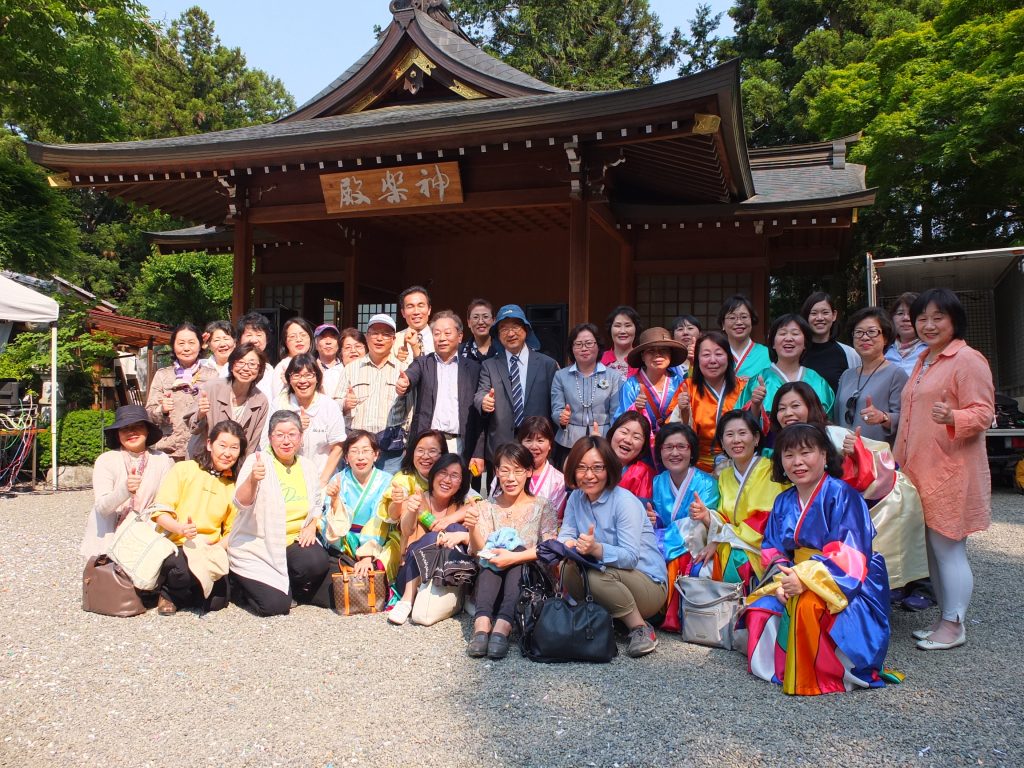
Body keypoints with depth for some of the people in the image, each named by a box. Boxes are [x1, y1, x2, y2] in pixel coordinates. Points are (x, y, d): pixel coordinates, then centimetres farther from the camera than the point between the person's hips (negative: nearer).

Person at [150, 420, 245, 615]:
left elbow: (232, 529, 13)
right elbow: (160, 512, -6)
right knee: (184, 573, -37)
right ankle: (168, 591, 0)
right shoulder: (184, 469, 0)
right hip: (175, 546, -4)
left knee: (216, 602, -19)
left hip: (209, 552, 4)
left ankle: (178, 596, 14)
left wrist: (219, 547, -8)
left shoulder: (234, 486, 14)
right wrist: (180, 528, -25)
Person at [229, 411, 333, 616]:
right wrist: (252, 479, -43)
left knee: (318, 562, -28)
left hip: (295, 542, 4)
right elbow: (241, 503, -22)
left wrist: (312, 525, -1)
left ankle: (287, 587, 6)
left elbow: (317, 504, 20)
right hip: (257, 544, -4)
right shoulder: (258, 461, -9)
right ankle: (241, 582, 15)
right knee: (275, 605, -17)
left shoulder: (308, 466, 7)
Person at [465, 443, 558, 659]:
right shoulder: (487, 507, 8)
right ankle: (482, 623, -46)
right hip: (491, 578, 2)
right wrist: (472, 528, -25)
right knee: (490, 561, -29)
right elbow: (479, 551, -3)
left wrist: (514, 557, -26)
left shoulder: (542, 507, 2)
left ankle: (502, 625, -44)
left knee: (518, 550, -30)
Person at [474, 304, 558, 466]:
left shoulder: (547, 364, 4)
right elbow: (480, 394, -3)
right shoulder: (489, 366, 9)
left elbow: (555, 405, 5)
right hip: (499, 448, 1)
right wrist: (484, 402, -27)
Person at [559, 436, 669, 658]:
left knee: (598, 575, -33)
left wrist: (596, 549, -45)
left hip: (649, 585, -5)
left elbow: (631, 557, -27)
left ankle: (641, 629, -13)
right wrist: (570, 544, -27)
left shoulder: (625, 502, -19)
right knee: (569, 569, -21)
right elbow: (565, 535, -3)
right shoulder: (576, 498, 2)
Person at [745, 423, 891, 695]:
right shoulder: (784, 501, 10)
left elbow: (849, 554, -21)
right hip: (796, 575, 7)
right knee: (760, 608, -18)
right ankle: (777, 663, 8)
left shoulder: (841, 494, -13)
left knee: (808, 604, -36)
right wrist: (782, 575, -15)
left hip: (845, 583, -6)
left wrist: (805, 578, -30)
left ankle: (825, 674, -13)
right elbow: (772, 549, 8)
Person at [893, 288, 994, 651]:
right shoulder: (924, 362, 19)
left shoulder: (968, 360, -8)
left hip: (950, 472, -9)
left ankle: (954, 626, 8)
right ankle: (945, 617, 24)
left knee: (948, 548, -3)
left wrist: (953, 417, -34)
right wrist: (900, 463, 22)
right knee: (933, 548, 13)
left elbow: (983, 413, -15)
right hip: (920, 471, 9)